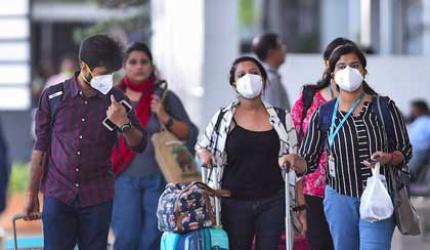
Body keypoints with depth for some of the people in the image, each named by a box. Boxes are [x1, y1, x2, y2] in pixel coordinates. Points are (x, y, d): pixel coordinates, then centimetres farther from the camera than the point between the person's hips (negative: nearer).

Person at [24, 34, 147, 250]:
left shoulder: (116, 100, 3)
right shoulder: (53, 97, 1)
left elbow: (139, 145, 5)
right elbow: (40, 147, 6)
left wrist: (124, 124, -16)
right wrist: (32, 194, 6)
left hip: (98, 199, 1)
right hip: (58, 196, -1)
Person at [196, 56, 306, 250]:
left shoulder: (281, 118, 4)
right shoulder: (223, 118, 2)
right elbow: (201, 145, 18)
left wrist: (300, 208, 2)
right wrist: (204, 154, -7)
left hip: (273, 203, 0)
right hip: (234, 203, 0)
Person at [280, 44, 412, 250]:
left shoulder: (384, 107, 0)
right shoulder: (324, 114, 3)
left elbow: (405, 151, 5)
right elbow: (309, 161, 3)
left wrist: (388, 158, -17)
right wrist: (294, 161, -19)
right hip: (340, 200, 2)